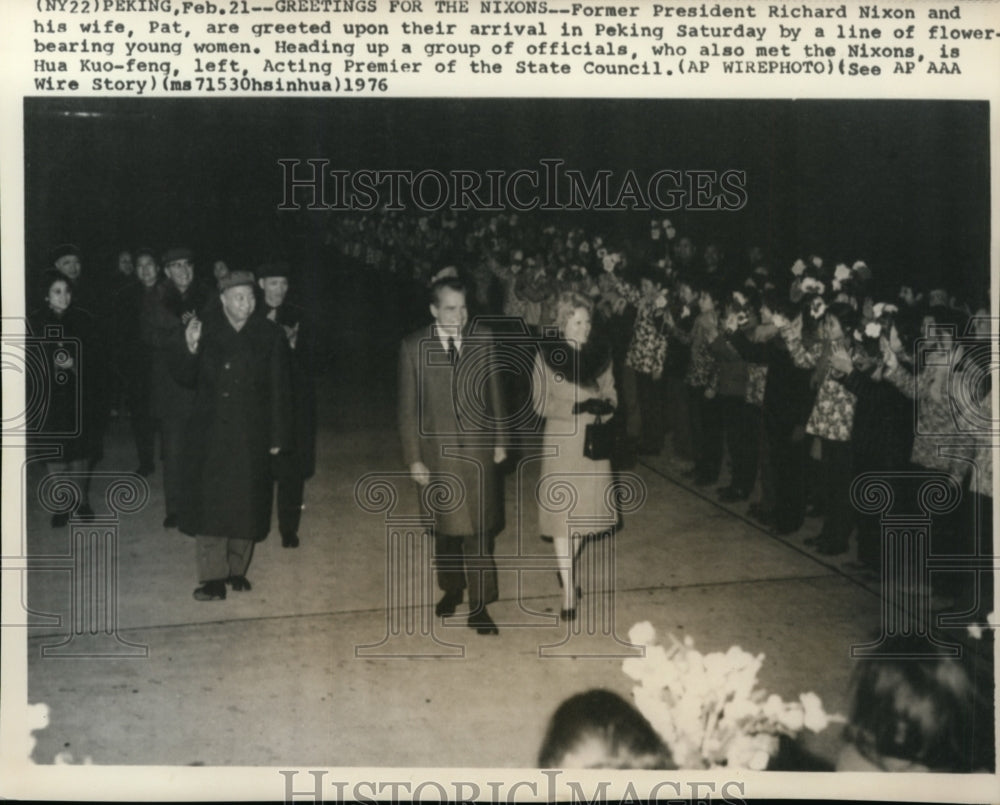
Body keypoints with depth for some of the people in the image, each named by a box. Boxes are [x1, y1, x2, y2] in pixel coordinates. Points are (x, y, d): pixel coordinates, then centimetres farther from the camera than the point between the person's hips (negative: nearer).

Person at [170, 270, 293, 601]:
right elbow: (184, 377, 0)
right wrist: (189, 349, -21)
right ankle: (213, 577, 3)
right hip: (209, 434, 0)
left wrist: (277, 437, 0)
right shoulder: (204, 328, -1)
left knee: (245, 505, 8)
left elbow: (279, 390, 2)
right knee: (209, 504, -2)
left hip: (251, 436, 1)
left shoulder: (270, 335, -1)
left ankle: (236, 569, 23)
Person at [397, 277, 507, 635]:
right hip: (437, 451, 0)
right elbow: (408, 407, -3)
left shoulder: (483, 342, -2)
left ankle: (479, 607, 6)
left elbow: (495, 394, 6)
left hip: (478, 449, 0)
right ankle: (451, 589, 35)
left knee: (479, 530, -1)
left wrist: (499, 441, 6)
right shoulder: (413, 347, -6)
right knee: (445, 528, 15)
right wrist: (413, 457, -6)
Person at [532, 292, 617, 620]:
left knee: (586, 509, 12)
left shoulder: (600, 356, 5)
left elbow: (611, 393, 12)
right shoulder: (546, 356, -6)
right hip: (561, 442, -4)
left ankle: (567, 567, 35)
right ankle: (568, 588, 1)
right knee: (561, 513, -4)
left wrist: (606, 405, -11)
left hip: (593, 443, 4)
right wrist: (578, 407, -20)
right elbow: (540, 403, -8)